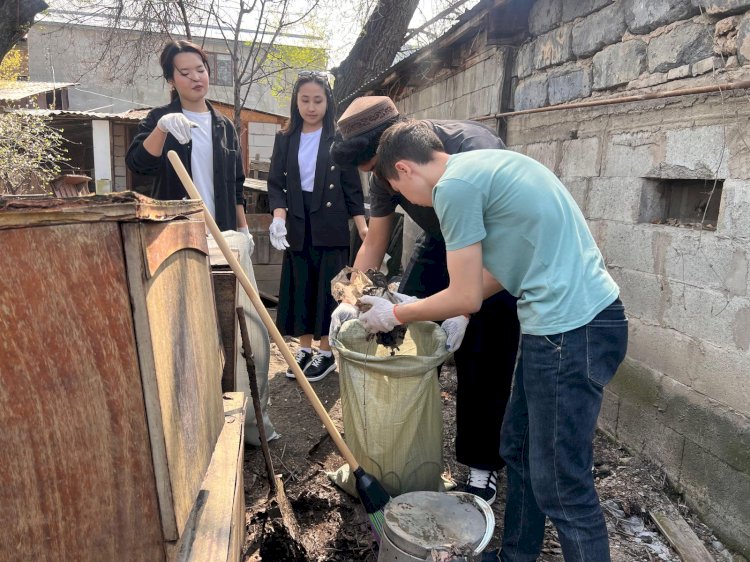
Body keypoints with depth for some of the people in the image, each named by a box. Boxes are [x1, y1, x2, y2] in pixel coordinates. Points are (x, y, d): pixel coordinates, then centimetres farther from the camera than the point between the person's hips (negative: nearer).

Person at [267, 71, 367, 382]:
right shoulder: (285, 139, 8)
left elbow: (352, 187, -1)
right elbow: (276, 184, 4)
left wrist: (363, 227, -10)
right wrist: (278, 216, -14)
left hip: (331, 227, -3)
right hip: (297, 227, 3)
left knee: (328, 289, 2)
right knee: (299, 289, 8)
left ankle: (327, 352, 16)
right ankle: (305, 349, 22)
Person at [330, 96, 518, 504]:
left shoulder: (471, 148, -33)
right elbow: (374, 243, -5)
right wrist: (352, 300, -16)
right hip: (442, 242, 6)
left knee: (482, 362, -7)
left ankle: (482, 466, 11)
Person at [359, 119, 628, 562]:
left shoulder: (454, 185, -13)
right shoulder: (482, 166, 16)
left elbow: (467, 298, -9)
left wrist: (396, 315, 5)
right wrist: (431, 310, 20)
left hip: (572, 329, -10)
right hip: (581, 317, 10)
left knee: (563, 486, 1)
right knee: (519, 451, 20)